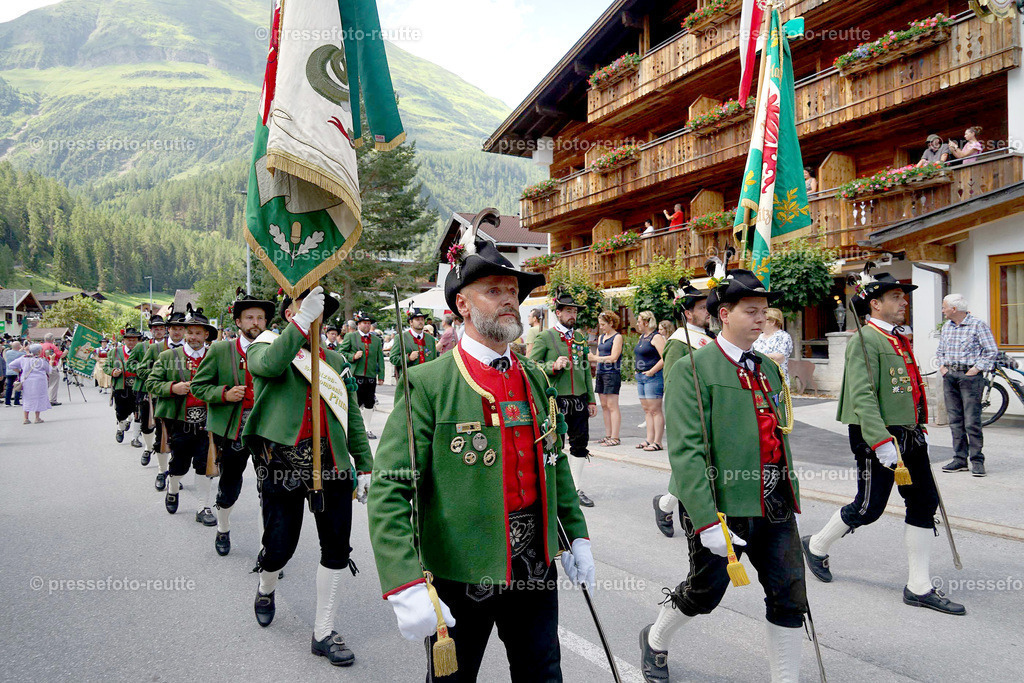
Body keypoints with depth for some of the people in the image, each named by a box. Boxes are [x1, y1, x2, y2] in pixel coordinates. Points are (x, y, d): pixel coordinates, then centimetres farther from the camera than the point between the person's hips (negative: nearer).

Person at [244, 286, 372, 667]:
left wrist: (365, 465, 8)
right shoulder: (265, 347, 3)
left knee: (337, 548, 4)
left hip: (332, 466, 4)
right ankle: (266, 589, 43)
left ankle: (324, 633, 20)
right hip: (282, 464, -3)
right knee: (280, 546, 6)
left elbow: (352, 417, 14)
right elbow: (269, 364, -25)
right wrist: (303, 320, -26)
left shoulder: (336, 360, 14)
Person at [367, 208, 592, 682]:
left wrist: (575, 535, 15)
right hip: (459, 576, -5)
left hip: (535, 568, 5)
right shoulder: (429, 384, -15)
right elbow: (389, 491, -19)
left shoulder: (535, 380, 5)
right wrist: (406, 587, -26)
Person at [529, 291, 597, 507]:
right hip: (556, 399, -5)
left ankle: (578, 489, 18)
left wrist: (591, 399, 13)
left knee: (580, 444, 7)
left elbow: (586, 369, 17)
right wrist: (553, 366, -21)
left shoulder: (580, 337, 14)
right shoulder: (545, 337, -3)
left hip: (579, 399, 5)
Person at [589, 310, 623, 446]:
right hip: (600, 373, 8)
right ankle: (608, 435, 13)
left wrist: (594, 358, -15)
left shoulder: (617, 337, -5)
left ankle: (615, 437, -6)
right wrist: (589, 358, 1)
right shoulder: (601, 337, 18)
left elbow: (613, 358, -14)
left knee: (612, 406, -8)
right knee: (604, 406, 8)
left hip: (612, 373, -8)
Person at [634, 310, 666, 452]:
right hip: (641, 377, 9)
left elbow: (665, 358, -19)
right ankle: (649, 439, 15)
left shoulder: (656, 337, -11)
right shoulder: (642, 337, 17)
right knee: (647, 409, 10)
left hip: (653, 377, -9)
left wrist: (651, 371, -18)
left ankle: (657, 442, -5)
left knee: (655, 410, -7)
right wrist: (638, 371, 16)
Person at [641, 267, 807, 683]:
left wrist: (791, 500, 16)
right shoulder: (694, 369, -13)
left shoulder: (769, 369, 11)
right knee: (705, 592, 10)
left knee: (790, 594, 5)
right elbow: (685, 451, -19)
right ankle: (655, 641, 40)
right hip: (722, 506, -6)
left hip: (773, 505, 6)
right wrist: (707, 521, -22)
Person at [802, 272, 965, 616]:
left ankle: (919, 587, 15)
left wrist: (919, 427, 19)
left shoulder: (898, 339, 15)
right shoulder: (864, 340, -15)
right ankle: (817, 545, 24)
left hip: (908, 436, 9)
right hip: (877, 438, -9)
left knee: (924, 503, 7)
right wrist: (881, 441, -27)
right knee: (869, 507, -1)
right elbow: (862, 396, -23)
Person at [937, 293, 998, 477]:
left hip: (970, 376, -6)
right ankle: (960, 459, 12)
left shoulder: (978, 325, -5)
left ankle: (977, 461, 3)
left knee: (972, 422, -6)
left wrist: (977, 369, -11)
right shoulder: (946, 327, 14)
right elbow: (940, 350, 25)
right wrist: (942, 365, 10)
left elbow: (992, 351, -6)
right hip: (949, 377, 6)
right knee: (955, 420, 7)